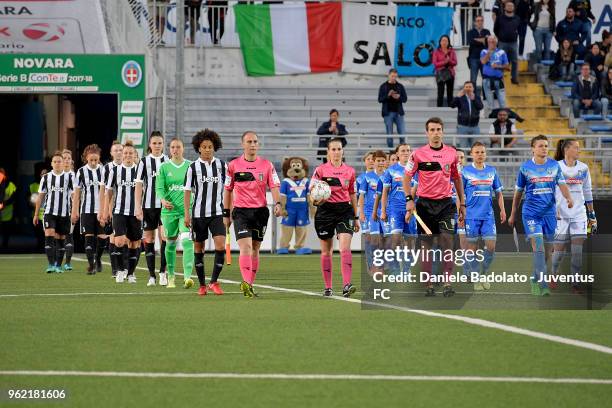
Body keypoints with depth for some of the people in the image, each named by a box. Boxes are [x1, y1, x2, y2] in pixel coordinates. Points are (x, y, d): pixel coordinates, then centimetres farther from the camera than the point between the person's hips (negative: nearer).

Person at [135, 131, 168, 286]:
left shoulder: (168, 161, 7)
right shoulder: (144, 161, 3)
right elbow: (139, 185, 1)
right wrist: (138, 207, -5)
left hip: (165, 205, 0)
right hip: (148, 205, 0)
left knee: (165, 236, -14)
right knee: (149, 239, 3)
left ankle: (163, 272, -6)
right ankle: (151, 276, 8)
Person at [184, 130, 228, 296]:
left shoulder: (222, 165, 3)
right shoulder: (193, 167, 0)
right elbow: (188, 191, 2)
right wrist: (187, 214, -5)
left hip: (217, 213, 0)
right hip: (198, 213, 0)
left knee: (220, 245, -16)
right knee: (199, 248, 5)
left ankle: (214, 281, -6)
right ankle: (202, 285, 16)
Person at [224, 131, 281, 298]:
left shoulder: (267, 165, 3)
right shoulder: (233, 165, 2)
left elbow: (274, 186, -3)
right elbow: (228, 190, 10)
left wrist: (277, 204, -22)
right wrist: (226, 214, 10)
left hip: (260, 211, 2)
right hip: (240, 211, -2)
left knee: (255, 248, 8)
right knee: (245, 246, -17)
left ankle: (249, 284, 18)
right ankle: (246, 283, -29)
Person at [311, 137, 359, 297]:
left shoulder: (349, 171, 7)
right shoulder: (321, 170, -1)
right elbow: (312, 191, -3)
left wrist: (356, 217, 15)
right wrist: (315, 199, -26)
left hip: (345, 210, 1)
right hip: (325, 210, -1)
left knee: (345, 248, -15)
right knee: (326, 251, 7)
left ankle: (346, 285, -23)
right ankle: (328, 287, 16)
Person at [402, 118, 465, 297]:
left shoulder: (451, 153, 6)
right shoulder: (418, 154, -1)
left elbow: (457, 178, 15)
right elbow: (407, 177, 4)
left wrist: (462, 203, 14)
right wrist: (409, 200, -6)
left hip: (445, 203, 1)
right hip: (425, 203, -1)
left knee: (447, 241, -11)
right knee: (426, 245, 2)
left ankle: (447, 283, -11)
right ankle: (428, 285, 8)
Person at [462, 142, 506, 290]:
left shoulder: (492, 171, 9)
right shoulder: (465, 171, 0)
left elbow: (498, 192, 15)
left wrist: (502, 210, 8)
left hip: (488, 215, 3)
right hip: (471, 215, -3)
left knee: (491, 246, -5)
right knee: (472, 247, 0)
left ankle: (483, 275, 13)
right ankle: (475, 279, 10)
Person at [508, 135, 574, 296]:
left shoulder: (554, 165, 6)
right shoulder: (525, 168, 1)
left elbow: (562, 184, -2)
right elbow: (518, 192, 10)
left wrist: (568, 198, -24)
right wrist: (513, 215, 14)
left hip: (549, 213, 3)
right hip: (531, 213, -3)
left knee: (546, 250, 8)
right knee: (538, 247, -15)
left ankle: (535, 280, 27)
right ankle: (543, 286, -19)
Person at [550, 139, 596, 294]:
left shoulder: (583, 168, 8)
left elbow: (587, 192, 15)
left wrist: (592, 215, 15)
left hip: (579, 215, 3)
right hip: (561, 215, -2)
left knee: (578, 251, -7)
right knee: (559, 250, 2)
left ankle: (575, 283, 0)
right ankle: (554, 275, 29)